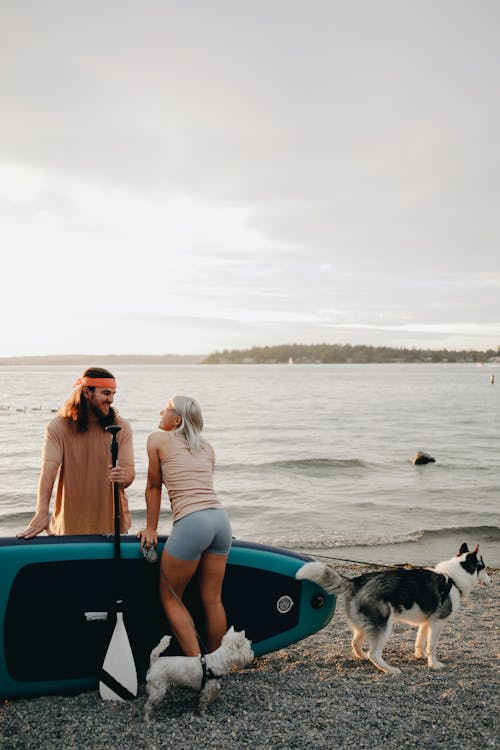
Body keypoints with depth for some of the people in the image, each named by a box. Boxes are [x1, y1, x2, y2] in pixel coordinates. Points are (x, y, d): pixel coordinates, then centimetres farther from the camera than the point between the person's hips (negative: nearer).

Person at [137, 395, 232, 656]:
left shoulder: (157, 439, 7)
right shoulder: (207, 448, 20)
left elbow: (154, 487, 13)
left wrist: (151, 529, 21)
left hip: (191, 524, -6)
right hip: (221, 519, 6)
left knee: (170, 598, 10)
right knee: (212, 599, 15)